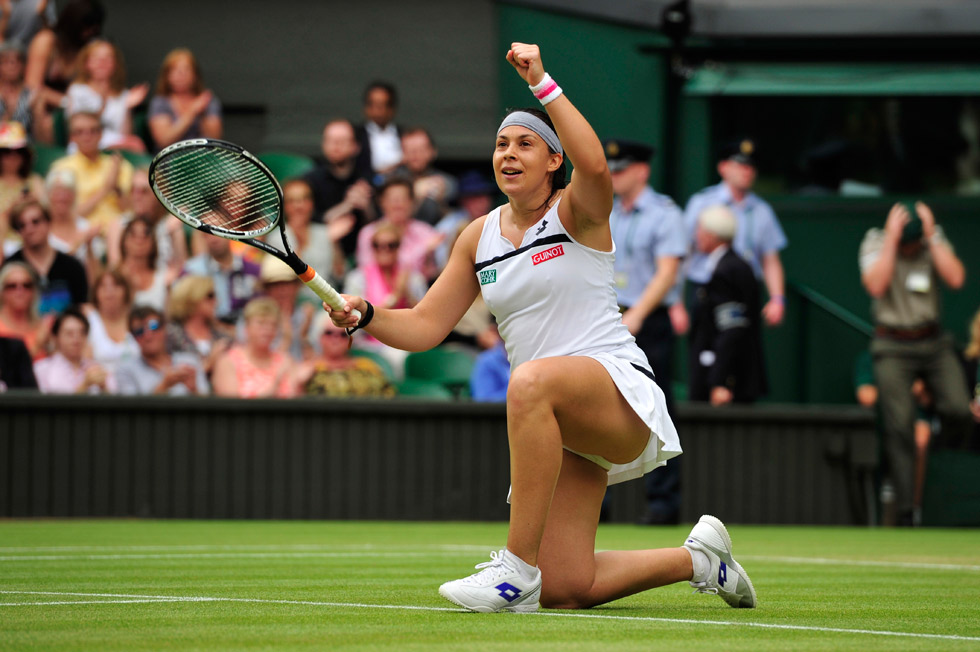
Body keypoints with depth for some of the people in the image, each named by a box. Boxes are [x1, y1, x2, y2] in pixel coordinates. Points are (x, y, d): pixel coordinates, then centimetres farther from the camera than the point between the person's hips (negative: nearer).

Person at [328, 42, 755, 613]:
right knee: (564, 591, -5)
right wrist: (366, 315, -7)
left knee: (532, 380, -40)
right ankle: (698, 557, 24)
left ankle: (518, 568, -35)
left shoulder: (576, 213, -4)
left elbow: (594, 164, -29)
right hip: (561, 427, 6)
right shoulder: (479, 237, 13)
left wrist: (542, 82, -29)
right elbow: (424, 326, 12)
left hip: (623, 398, -6)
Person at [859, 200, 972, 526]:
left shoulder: (935, 241, 2)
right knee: (898, 427, -10)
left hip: (934, 343, 2)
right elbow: (876, 287, -22)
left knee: (959, 410, -16)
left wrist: (931, 236, -15)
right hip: (893, 347, -2)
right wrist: (892, 239, -21)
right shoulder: (875, 243, -5)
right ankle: (905, 511, -8)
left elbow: (956, 279, -14)